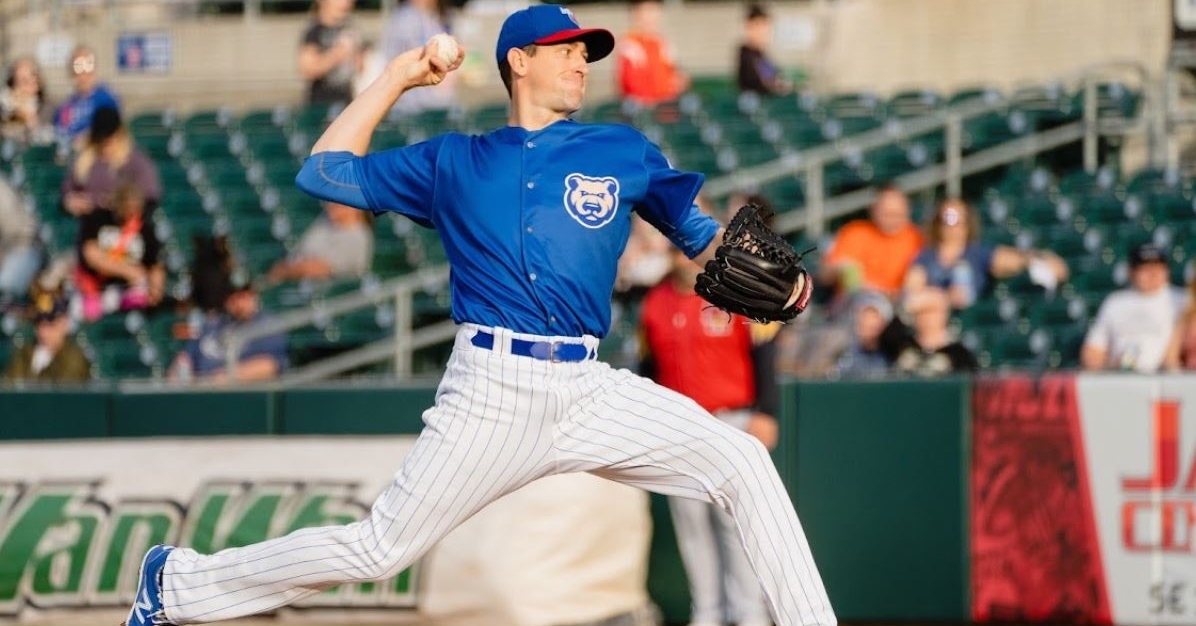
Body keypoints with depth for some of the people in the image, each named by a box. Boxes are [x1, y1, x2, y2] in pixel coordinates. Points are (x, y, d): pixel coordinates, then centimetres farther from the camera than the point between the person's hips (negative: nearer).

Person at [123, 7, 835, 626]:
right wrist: (398, 77, 14)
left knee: (742, 463, -12)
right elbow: (325, 172, 15)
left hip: (589, 391, 2)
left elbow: (702, 235, 17)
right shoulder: (454, 161, 12)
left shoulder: (622, 152, 13)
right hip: (491, 392, -2)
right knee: (377, 550, -3)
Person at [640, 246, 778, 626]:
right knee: (690, 521, 4)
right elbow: (649, 366, 17)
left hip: (732, 423, -4)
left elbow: (763, 355, -4)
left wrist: (764, 413, -11)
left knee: (735, 517, -6)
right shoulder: (655, 302, 10)